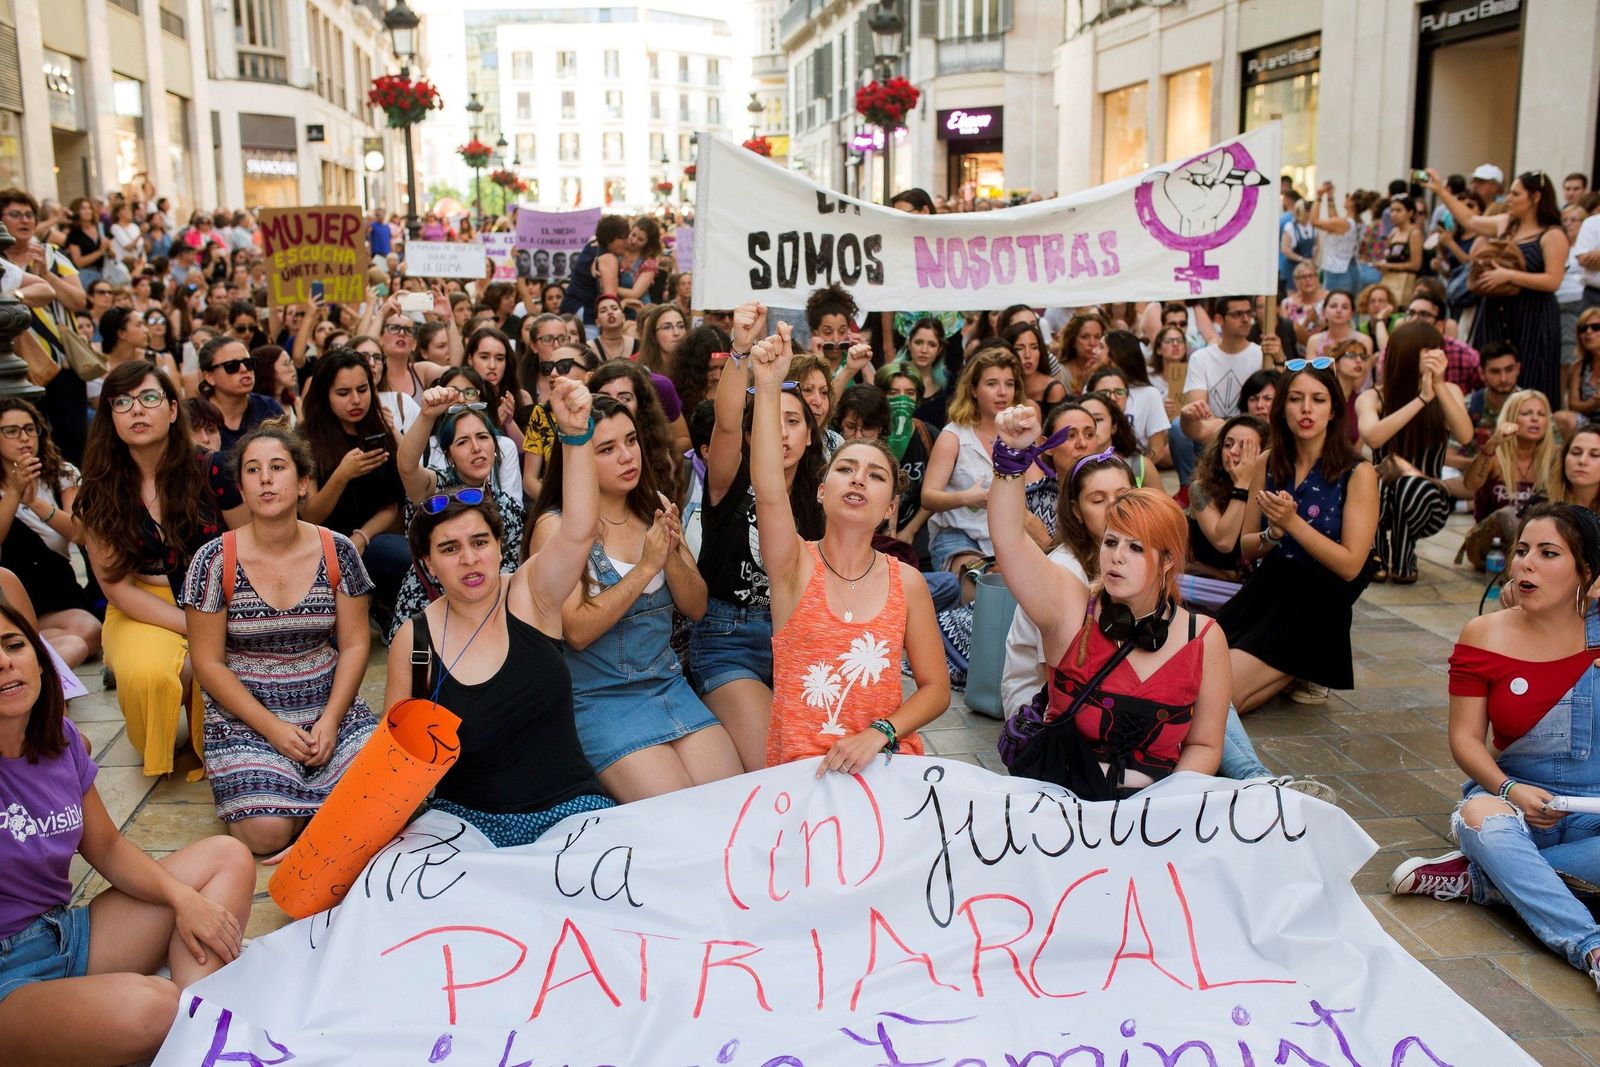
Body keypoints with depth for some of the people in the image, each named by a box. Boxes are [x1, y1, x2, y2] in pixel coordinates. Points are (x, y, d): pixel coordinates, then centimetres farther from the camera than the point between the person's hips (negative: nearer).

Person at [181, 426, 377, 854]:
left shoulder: (337, 551, -1)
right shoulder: (214, 561, -7)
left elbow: (354, 644, 1)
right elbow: (208, 663, -5)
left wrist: (330, 719, -11)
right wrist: (272, 727, -13)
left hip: (331, 708, 2)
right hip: (245, 717, -2)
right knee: (268, 832, -23)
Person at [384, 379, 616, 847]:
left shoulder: (530, 595, -3)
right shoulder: (414, 638, -1)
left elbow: (579, 531, -21)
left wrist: (576, 434, -33)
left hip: (566, 808, 0)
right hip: (462, 817, 1)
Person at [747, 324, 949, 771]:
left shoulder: (907, 582, 2)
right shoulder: (795, 566, -3)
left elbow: (935, 689, 5)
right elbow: (769, 492, -23)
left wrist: (878, 734, -12)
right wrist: (769, 385, -32)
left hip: (886, 765, 2)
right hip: (797, 768, -2)